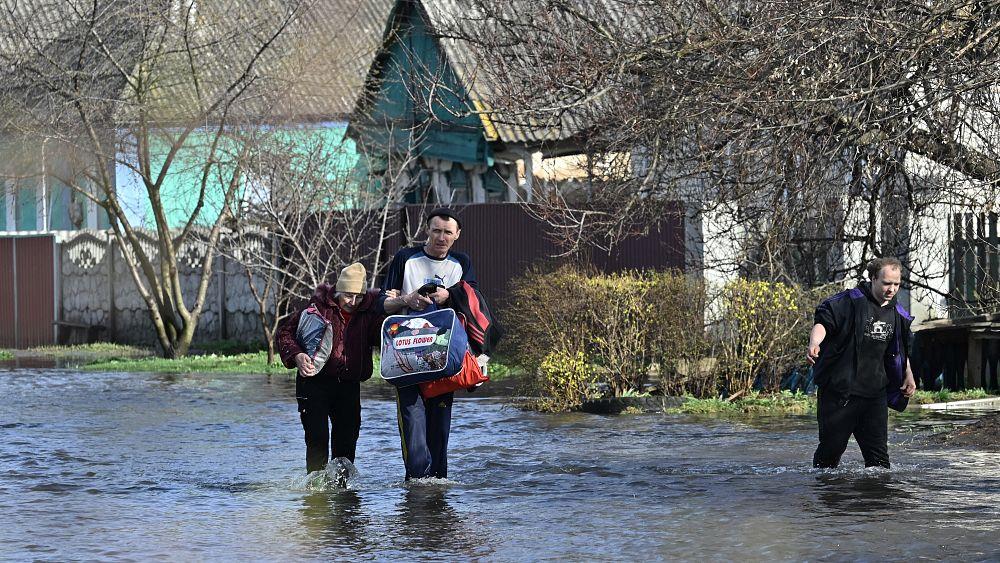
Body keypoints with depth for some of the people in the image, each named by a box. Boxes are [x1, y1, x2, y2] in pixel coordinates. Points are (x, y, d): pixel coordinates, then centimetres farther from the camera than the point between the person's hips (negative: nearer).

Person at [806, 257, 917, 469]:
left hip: (875, 393, 5)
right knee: (831, 447, 1)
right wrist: (814, 343, -38)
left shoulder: (898, 315, 12)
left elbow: (902, 350, 28)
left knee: (878, 454, 0)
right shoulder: (849, 302, -8)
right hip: (839, 390, -5)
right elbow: (823, 322, -19)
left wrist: (908, 376, 18)